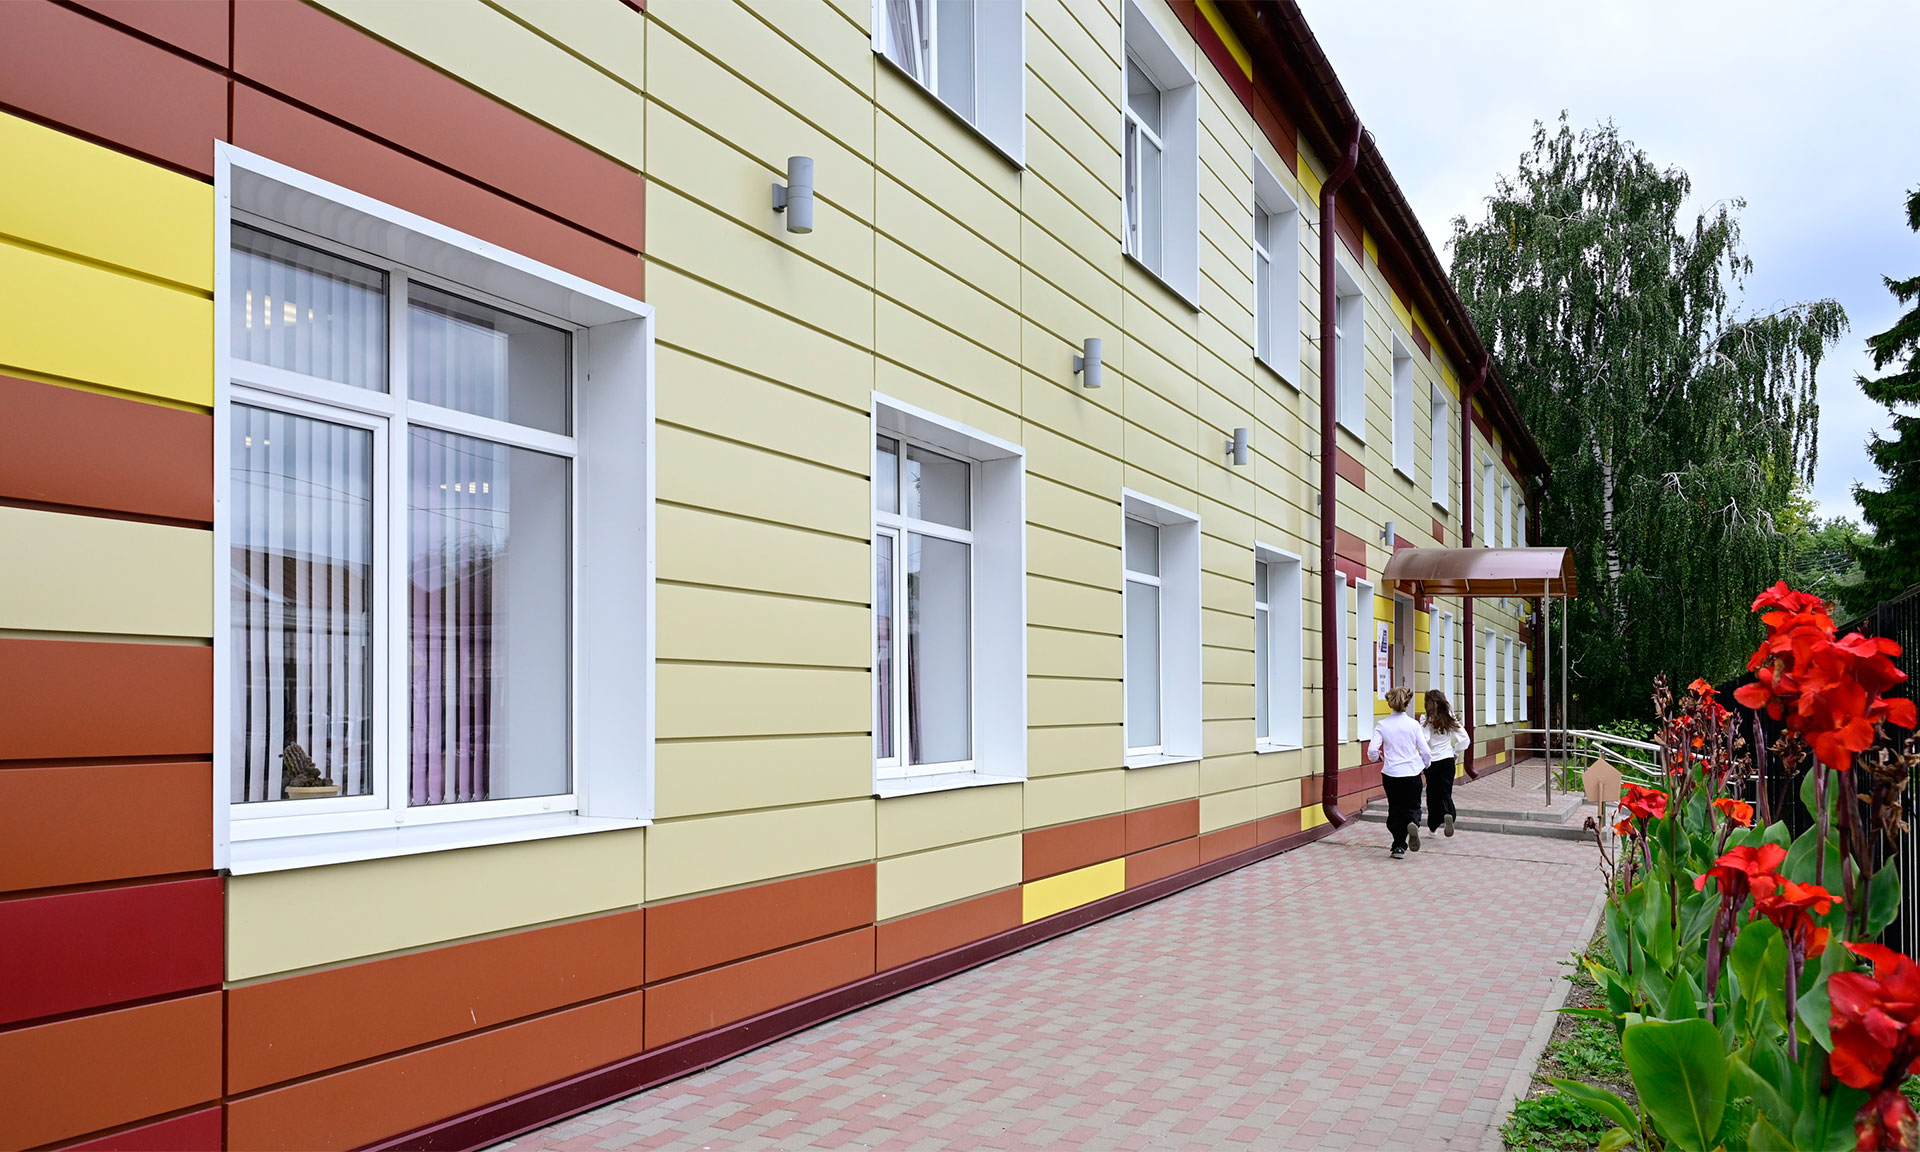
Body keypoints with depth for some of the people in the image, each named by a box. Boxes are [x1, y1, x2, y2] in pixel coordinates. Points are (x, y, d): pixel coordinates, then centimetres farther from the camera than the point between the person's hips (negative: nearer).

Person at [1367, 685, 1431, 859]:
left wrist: (1379, 757, 11)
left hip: (1391, 774, 0)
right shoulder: (1413, 725, -5)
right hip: (1412, 773, 0)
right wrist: (1425, 764, 18)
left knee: (1395, 810, 14)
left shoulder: (1382, 725, -6)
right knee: (1413, 807, 15)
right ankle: (1413, 823, -18)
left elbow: (1372, 751, -13)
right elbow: (1425, 752, -4)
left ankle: (1399, 847, 12)